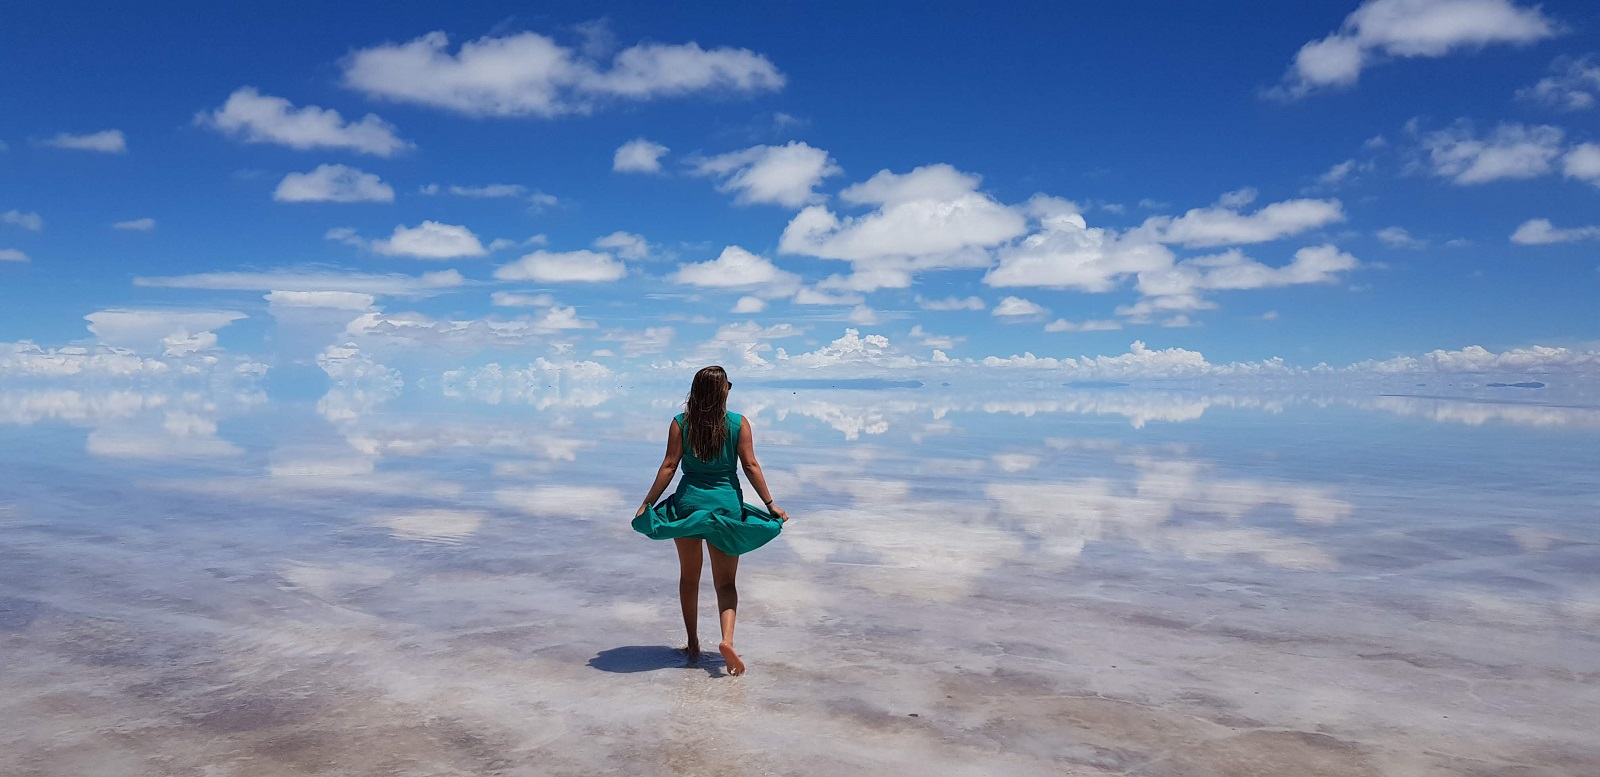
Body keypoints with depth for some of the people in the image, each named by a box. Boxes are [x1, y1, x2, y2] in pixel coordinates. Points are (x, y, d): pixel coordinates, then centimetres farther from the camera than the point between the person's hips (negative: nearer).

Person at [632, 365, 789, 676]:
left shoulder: (680, 423, -2)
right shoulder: (739, 424, -2)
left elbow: (669, 466, -5)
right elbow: (751, 466, -5)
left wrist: (647, 504, 0)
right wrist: (770, 504, 0)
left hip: (688, 501, 1)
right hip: (726, 504, 0)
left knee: (689, 578, 17)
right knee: (725, 582, 7)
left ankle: (693, 644, 23)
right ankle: (727, 639, -16)